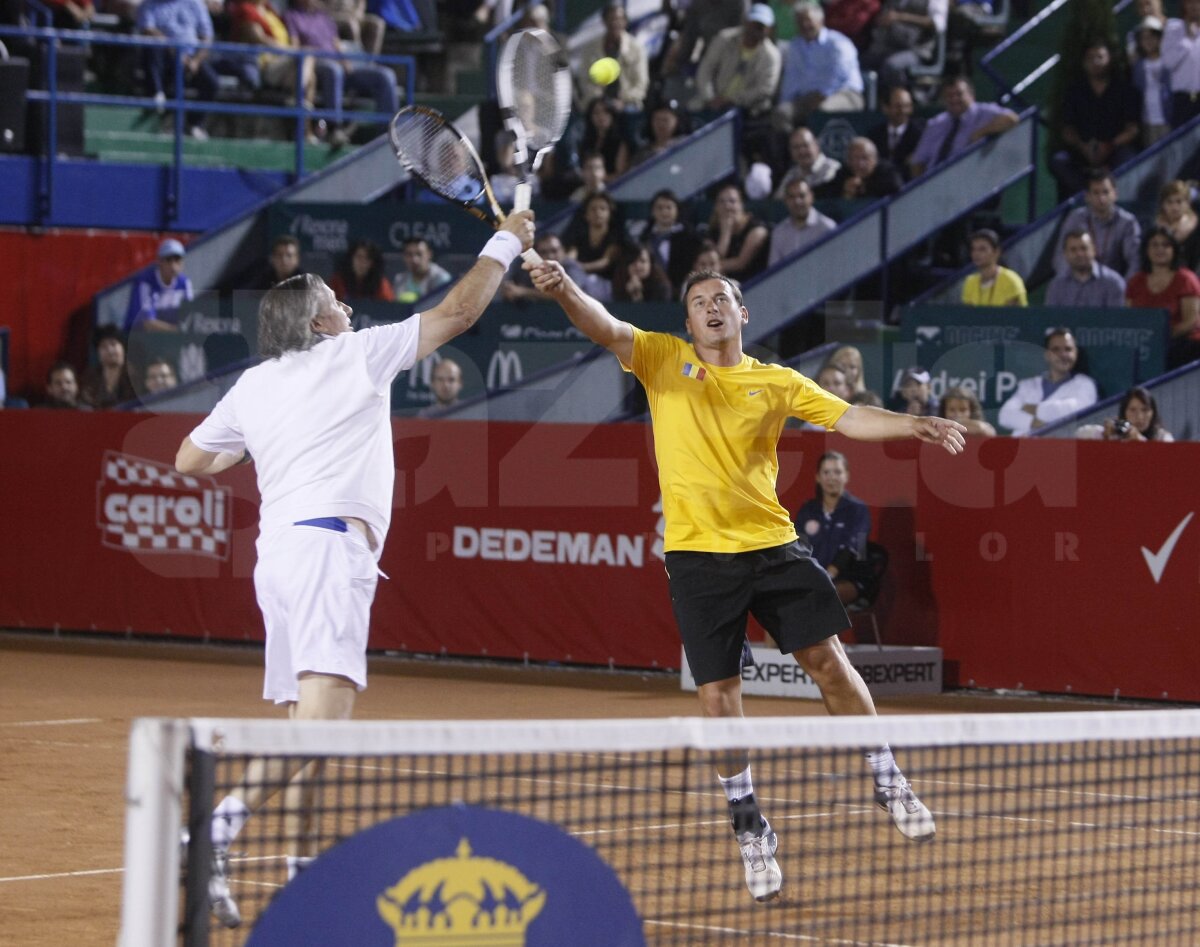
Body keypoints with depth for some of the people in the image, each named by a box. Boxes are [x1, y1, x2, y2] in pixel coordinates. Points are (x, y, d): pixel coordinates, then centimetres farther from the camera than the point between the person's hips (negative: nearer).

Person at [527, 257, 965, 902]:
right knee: (718, 692, 0)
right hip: (699, 556, -1)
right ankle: (748, 824, 17)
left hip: (772, 545, 1)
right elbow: (606, 329, -10)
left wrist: (914, 426, -10)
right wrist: (566, 293, -31)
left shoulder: (776, 382, 9)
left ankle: (886, 781, 20)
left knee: (828, 660, 0)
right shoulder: (663, 360, 5)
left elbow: (847, 418, 6)